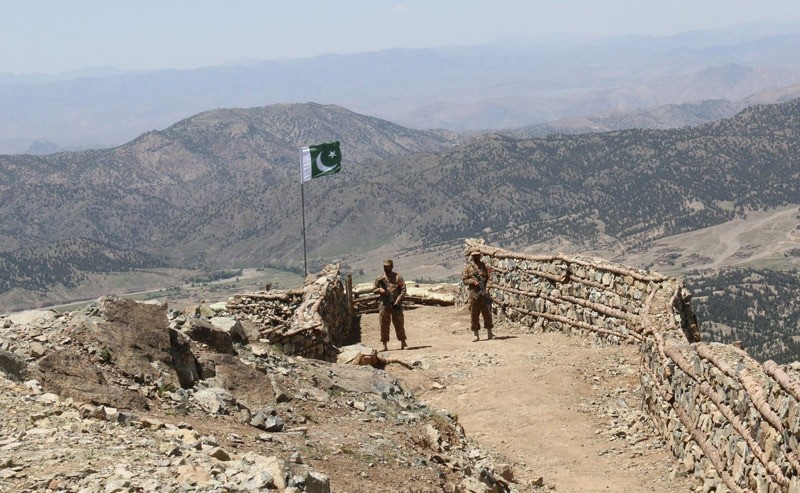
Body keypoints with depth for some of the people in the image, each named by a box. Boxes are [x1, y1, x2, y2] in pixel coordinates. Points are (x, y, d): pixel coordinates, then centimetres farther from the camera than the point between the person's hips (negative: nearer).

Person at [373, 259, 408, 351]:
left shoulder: (398, 277, 1)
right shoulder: (380, 279, 9)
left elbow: (403, 291, -3)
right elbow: (374, 290, 17)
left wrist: (397, 302, -13)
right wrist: (379, 290, -6)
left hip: (395, 305, -2)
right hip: (384, 305, 2)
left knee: (399, 324, 0)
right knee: (384, 325, 1)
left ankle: (403, 343, 9)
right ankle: (384, 345, 5)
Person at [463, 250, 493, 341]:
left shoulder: (483, 265, 10)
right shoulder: (468, 266, 3)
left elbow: (488, 278, 8)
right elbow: (464, 279, 0)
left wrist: (487, 288, -7)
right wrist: (473, 282, -16)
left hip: (483, 293, 2)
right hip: (473, 293, -2)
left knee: (487, 313, 3)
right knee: (474, 315, 0)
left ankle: (489, 333, 11)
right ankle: (476, 335, 4)